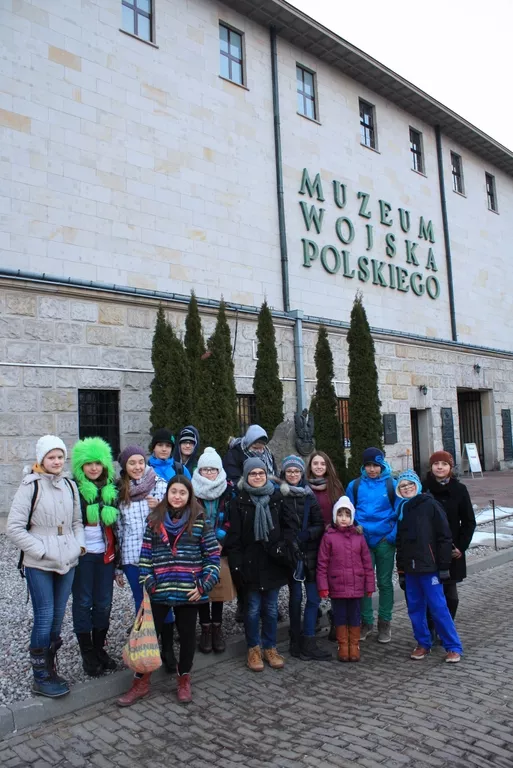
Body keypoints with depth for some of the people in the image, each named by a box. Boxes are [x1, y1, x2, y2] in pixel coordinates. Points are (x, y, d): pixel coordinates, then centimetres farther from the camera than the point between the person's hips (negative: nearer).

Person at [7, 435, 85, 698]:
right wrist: (42, 551, -14)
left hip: (68, 563, 5)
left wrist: (79, 545, 0)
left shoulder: (69, 485, 7)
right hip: (39, 566, -5)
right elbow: (14, 527, -12)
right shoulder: (31, 485, -10)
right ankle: (40, 678, 14)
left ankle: (49, 668, 28)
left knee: (58, 617, 13)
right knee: (44, 618, -1)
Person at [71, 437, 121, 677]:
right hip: (81, 554, -4)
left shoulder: (111, 488, 6)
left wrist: (118, 560, 12)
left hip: (106, 553, 4)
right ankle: (87, 654, 19)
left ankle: (99, 648, 27)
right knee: (83, 603, 6)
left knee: (104, 603, 11)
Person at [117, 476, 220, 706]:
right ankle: (141, 682, 25)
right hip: (159, 591, 1)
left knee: (187, 635, 14)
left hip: (189, 591, -1)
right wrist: (147, 582, -4)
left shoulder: (199, 521, -4)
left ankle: (184, 680, 33)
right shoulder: (155, 520, 3)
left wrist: (203, 585, -10)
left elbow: (213, 555, -4)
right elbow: (146, 554, 5)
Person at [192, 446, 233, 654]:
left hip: (220, 549, 0)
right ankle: (205, 628, 18)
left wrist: (220, 542, -11)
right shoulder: (192, 490, -2)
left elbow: (231, 520, -2)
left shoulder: (228, 491, 0)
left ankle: (217, 627, 20)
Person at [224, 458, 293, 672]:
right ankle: (253, 649, 21)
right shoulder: (239, 501, -2)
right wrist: (236, 564, -10)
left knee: (271, 608, 10)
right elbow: (234, 536, -4)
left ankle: (270, 648, 24)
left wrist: (281, 547, -8)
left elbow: (288, 526, 8)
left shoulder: (276, 498, 4)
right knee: (253, 608, 5)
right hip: (250, 564, -2)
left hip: (273, 563, 2)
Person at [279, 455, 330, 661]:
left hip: (310, 552, 3)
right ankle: (296, 642, 17)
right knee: (296, 597, 3)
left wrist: (307, 534, -12)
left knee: (314, 597, 0)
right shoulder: (278, 495, -1)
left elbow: (320, 524, 5)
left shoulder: (309, 495, 8)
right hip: (291, 553, -3)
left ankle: (308, 642, 9)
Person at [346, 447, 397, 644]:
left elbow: (400, 512, 0)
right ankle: (366, 621, 20)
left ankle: (384, 622, 22)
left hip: (384, 541, -1)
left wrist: (394, 535, -10)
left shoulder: (392, 485, -2)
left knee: (384, 582, 10)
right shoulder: (355, 485, 3)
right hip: (362, 541, 1)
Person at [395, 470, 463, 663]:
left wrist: (444, 566, -11)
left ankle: (453, 647, 9)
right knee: (415, 608, 9)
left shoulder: (430, 505, -5)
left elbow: (444, 537, -8)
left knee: (438, 607, -3)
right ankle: (423, 643, 23)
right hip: (410, 569, 6)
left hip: (429, 567, -6)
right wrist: (401, 571, 16)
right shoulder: (402, 509, 13)